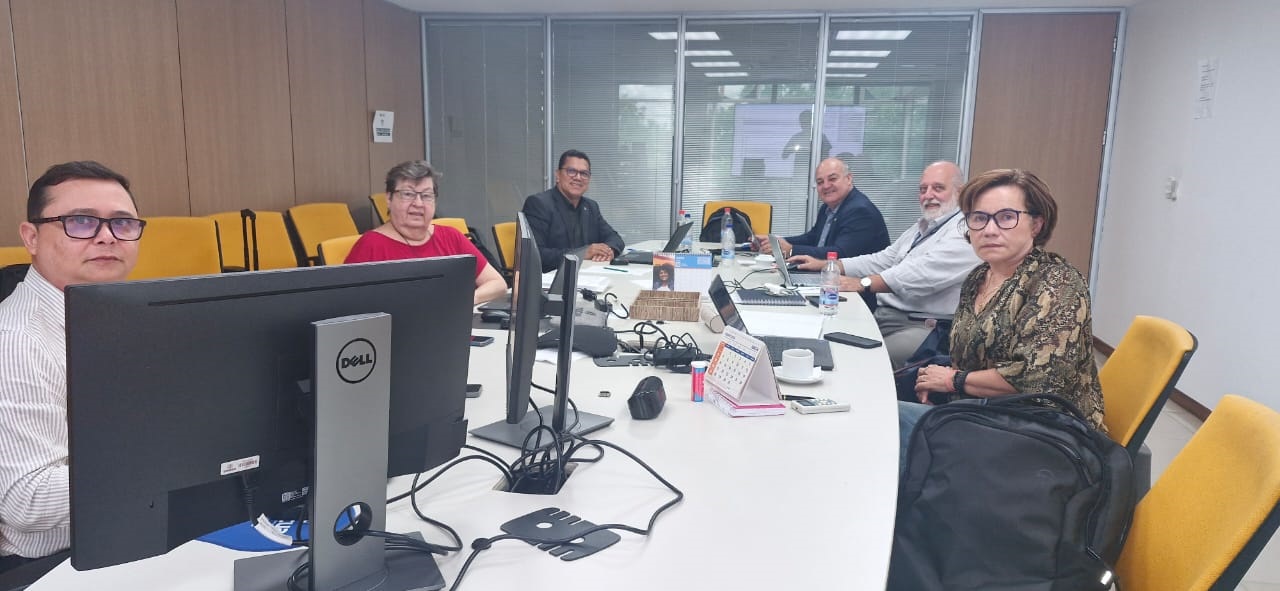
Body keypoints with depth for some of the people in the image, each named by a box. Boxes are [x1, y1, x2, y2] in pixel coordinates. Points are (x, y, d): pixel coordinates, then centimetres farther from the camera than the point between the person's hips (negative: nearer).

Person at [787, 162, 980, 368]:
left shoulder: (965, 231, -8)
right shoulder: (922, 227, 23)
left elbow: (924, 272, -22)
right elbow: (882, 261, 19)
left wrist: (863, 283, -28)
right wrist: (823, 265, 9)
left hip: (921, 326, -8)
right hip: (882, 315, 9)